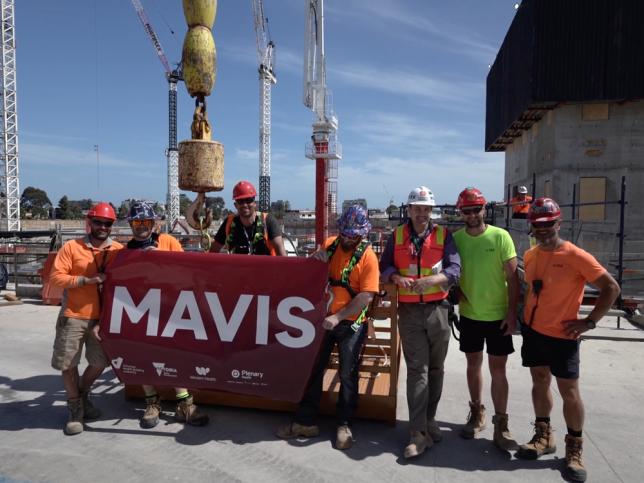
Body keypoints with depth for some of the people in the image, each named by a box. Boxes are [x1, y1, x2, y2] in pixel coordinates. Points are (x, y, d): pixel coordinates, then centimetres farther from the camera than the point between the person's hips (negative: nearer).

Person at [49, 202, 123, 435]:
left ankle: (82, 394, 39)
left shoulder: (119, 249, 3)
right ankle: (75, 408, 26)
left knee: (100, 362, 10)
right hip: (73, 316, -2)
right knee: (68, 363, 6)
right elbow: (56, 276, -8)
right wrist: (86, 280, -18)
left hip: (103, 317, 2)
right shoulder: (71, 247, -4)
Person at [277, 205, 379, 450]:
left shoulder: (367, 256, -12)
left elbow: (366, 295, -18)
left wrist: (338, 317, -24)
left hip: (351, 324, -4)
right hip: (323, 318, 4)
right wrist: (315, 258, -10)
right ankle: (305, 421, 24)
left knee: (347, 375, 7)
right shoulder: (330, 244, 2)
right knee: (313, 369, 11)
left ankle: (344, 425, 24)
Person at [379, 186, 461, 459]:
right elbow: (385, 267, 7)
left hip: (437, 310, 1)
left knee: (435, 368, 12)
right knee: (417, 370, -2)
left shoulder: (442, 235, 2)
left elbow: (454, 269, -8)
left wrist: (432, 279, -26)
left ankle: (429, 420, 31)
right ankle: (419, 433, 3)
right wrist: (398, 278, -15)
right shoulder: (397, 236, 5)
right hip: (409, 311, -1)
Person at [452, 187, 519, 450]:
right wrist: (458, 296, -8)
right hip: (469, 315, 3)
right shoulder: (455, 239, -2)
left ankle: (501, 424, 17)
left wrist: (512, 313, -11)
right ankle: (477, 413, 32)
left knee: (498, 370, 4)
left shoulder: (500, 236, -9)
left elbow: (512, 277, -7)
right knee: (473, 365, 15)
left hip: (498, 316, -2)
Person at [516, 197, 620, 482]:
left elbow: (611, 288, -13)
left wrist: (589, 321, -14)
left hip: (562, 336, -5)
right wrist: (527, 316, 9)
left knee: (569, 392, 4)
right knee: (540, 382, 15)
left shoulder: (576, 257, -16)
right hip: (533, 331, 6)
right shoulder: (530, 255, 3)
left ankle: (574, 449, 21)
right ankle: (543, 437, 30)